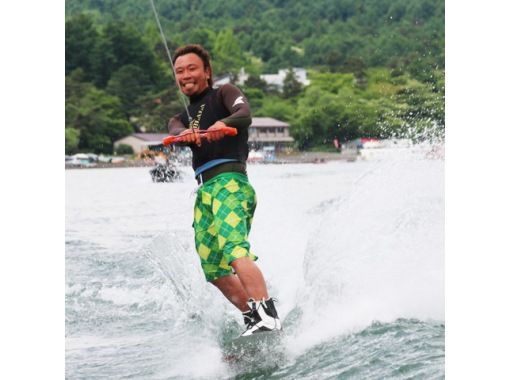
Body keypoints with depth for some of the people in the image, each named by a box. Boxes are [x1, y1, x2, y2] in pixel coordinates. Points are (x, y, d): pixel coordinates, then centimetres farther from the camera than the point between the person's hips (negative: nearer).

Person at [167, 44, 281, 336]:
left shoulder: (224, 93, 12)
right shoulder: (182, 119, 27)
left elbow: (245, 114, -10)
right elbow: (176, 130, 1)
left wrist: (223, 123, -34)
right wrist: (185, 134, -25)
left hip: (230, 182, -7)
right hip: (205, 191, 7)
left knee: (235, 250, -27)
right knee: (214, 270, 2)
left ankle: (268, 317, -39)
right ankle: (254, 319, 9)